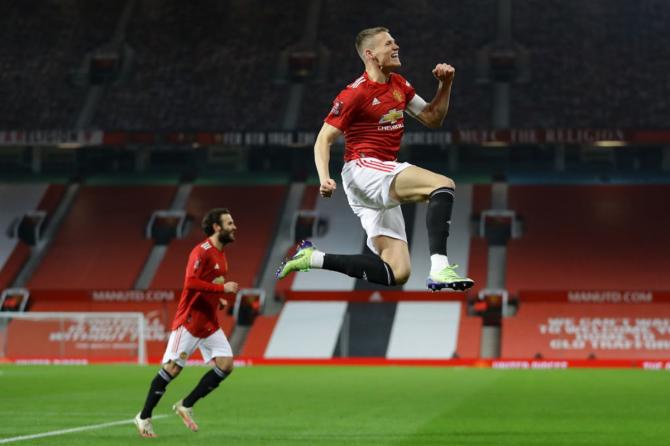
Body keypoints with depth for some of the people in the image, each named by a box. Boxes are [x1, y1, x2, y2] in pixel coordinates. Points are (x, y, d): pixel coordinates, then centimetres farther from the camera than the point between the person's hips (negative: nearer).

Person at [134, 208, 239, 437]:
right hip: (190, 321, -8)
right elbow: (190, 282, -25)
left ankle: (186, 405, 6)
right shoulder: (201, 252, -14)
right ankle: (144, 417, 5)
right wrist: (222, 288, -24)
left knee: (226, 364, -4)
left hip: (210, 323, 8)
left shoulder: (220, 254, 14)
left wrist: (218, 299, 9)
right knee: (172, 367, -7)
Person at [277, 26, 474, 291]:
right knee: (443, 185, -27)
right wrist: (324, 178, -22)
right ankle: (439, 269, -38)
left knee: (396, 273, 0)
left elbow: (432, 119, 22)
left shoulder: (399, 85, 15)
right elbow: (324, 139, -7)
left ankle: (312, 258, 7)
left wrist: (445, 85, 6)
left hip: (383, 184, 8)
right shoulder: (356, 93, -8)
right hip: (363, 168, -8)